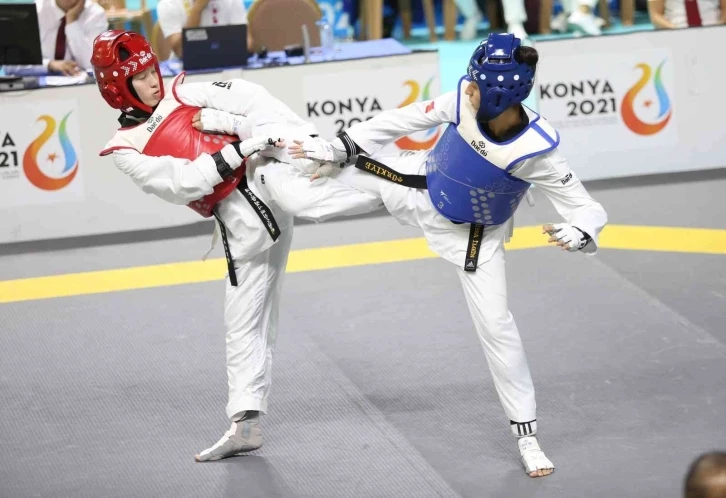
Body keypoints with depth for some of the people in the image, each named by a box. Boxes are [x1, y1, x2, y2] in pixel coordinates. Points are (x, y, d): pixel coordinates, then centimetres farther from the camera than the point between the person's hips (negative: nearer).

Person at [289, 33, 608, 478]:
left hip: (475, 238, -3)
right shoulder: (464, 102, -28)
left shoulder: (536, 150, -35)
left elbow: (589, 210, -30)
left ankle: (528, 436, 13)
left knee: (497, 326, -2)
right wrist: (340, 146, -9)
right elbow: (406, 120, -12)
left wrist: (581, 233, -53)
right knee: (332, 167, 1)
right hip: (422, 190, 3)